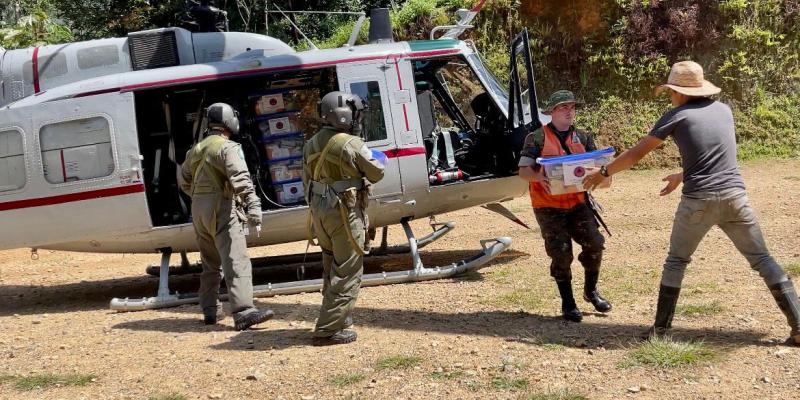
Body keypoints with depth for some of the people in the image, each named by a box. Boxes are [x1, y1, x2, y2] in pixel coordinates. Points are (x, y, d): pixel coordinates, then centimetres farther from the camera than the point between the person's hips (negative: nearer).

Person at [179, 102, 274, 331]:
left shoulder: (196, 149, 18)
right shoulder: (228, 147, -7)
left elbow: (185, 181, 26)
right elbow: (240, 179, -21)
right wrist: (253, 205, -27)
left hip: (198, 209, 8)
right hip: (221, 208, -8)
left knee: (210, 262, 18)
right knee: (236, 261, -13)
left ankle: (210, 310, 22)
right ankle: (243, 312, -21)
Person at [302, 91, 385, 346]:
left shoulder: (312, 145, 7)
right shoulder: (351, 144, -16)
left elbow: (307, 181, 14)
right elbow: (376, 174, -6)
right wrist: (378, 160, 14)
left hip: (320, 212, 8)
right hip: (345, 214, -8)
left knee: (331, 269, 21)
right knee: (346, 274, -1)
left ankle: (336, 317, 34)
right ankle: (328, 330, -3)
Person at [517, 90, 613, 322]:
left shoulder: (583, 138, 13)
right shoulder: (537, 138, 0)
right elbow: (523, 170, -5)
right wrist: (539, 176, -27)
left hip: (577, 202, 3)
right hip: (549, 206, -3)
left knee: (594, 243, -8)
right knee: (561, 253, -4)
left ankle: (591, 290, 18)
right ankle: (568, 303, 14)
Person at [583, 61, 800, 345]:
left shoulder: (676, 116, 1)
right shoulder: (723, 110, 14)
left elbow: (636, 154, 6)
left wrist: (604, 172, 19)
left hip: (698, 201, -3)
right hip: (735, 196, 3)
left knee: (676, 260, 14)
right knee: (762, 259, 8)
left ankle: (661, 327, 14)